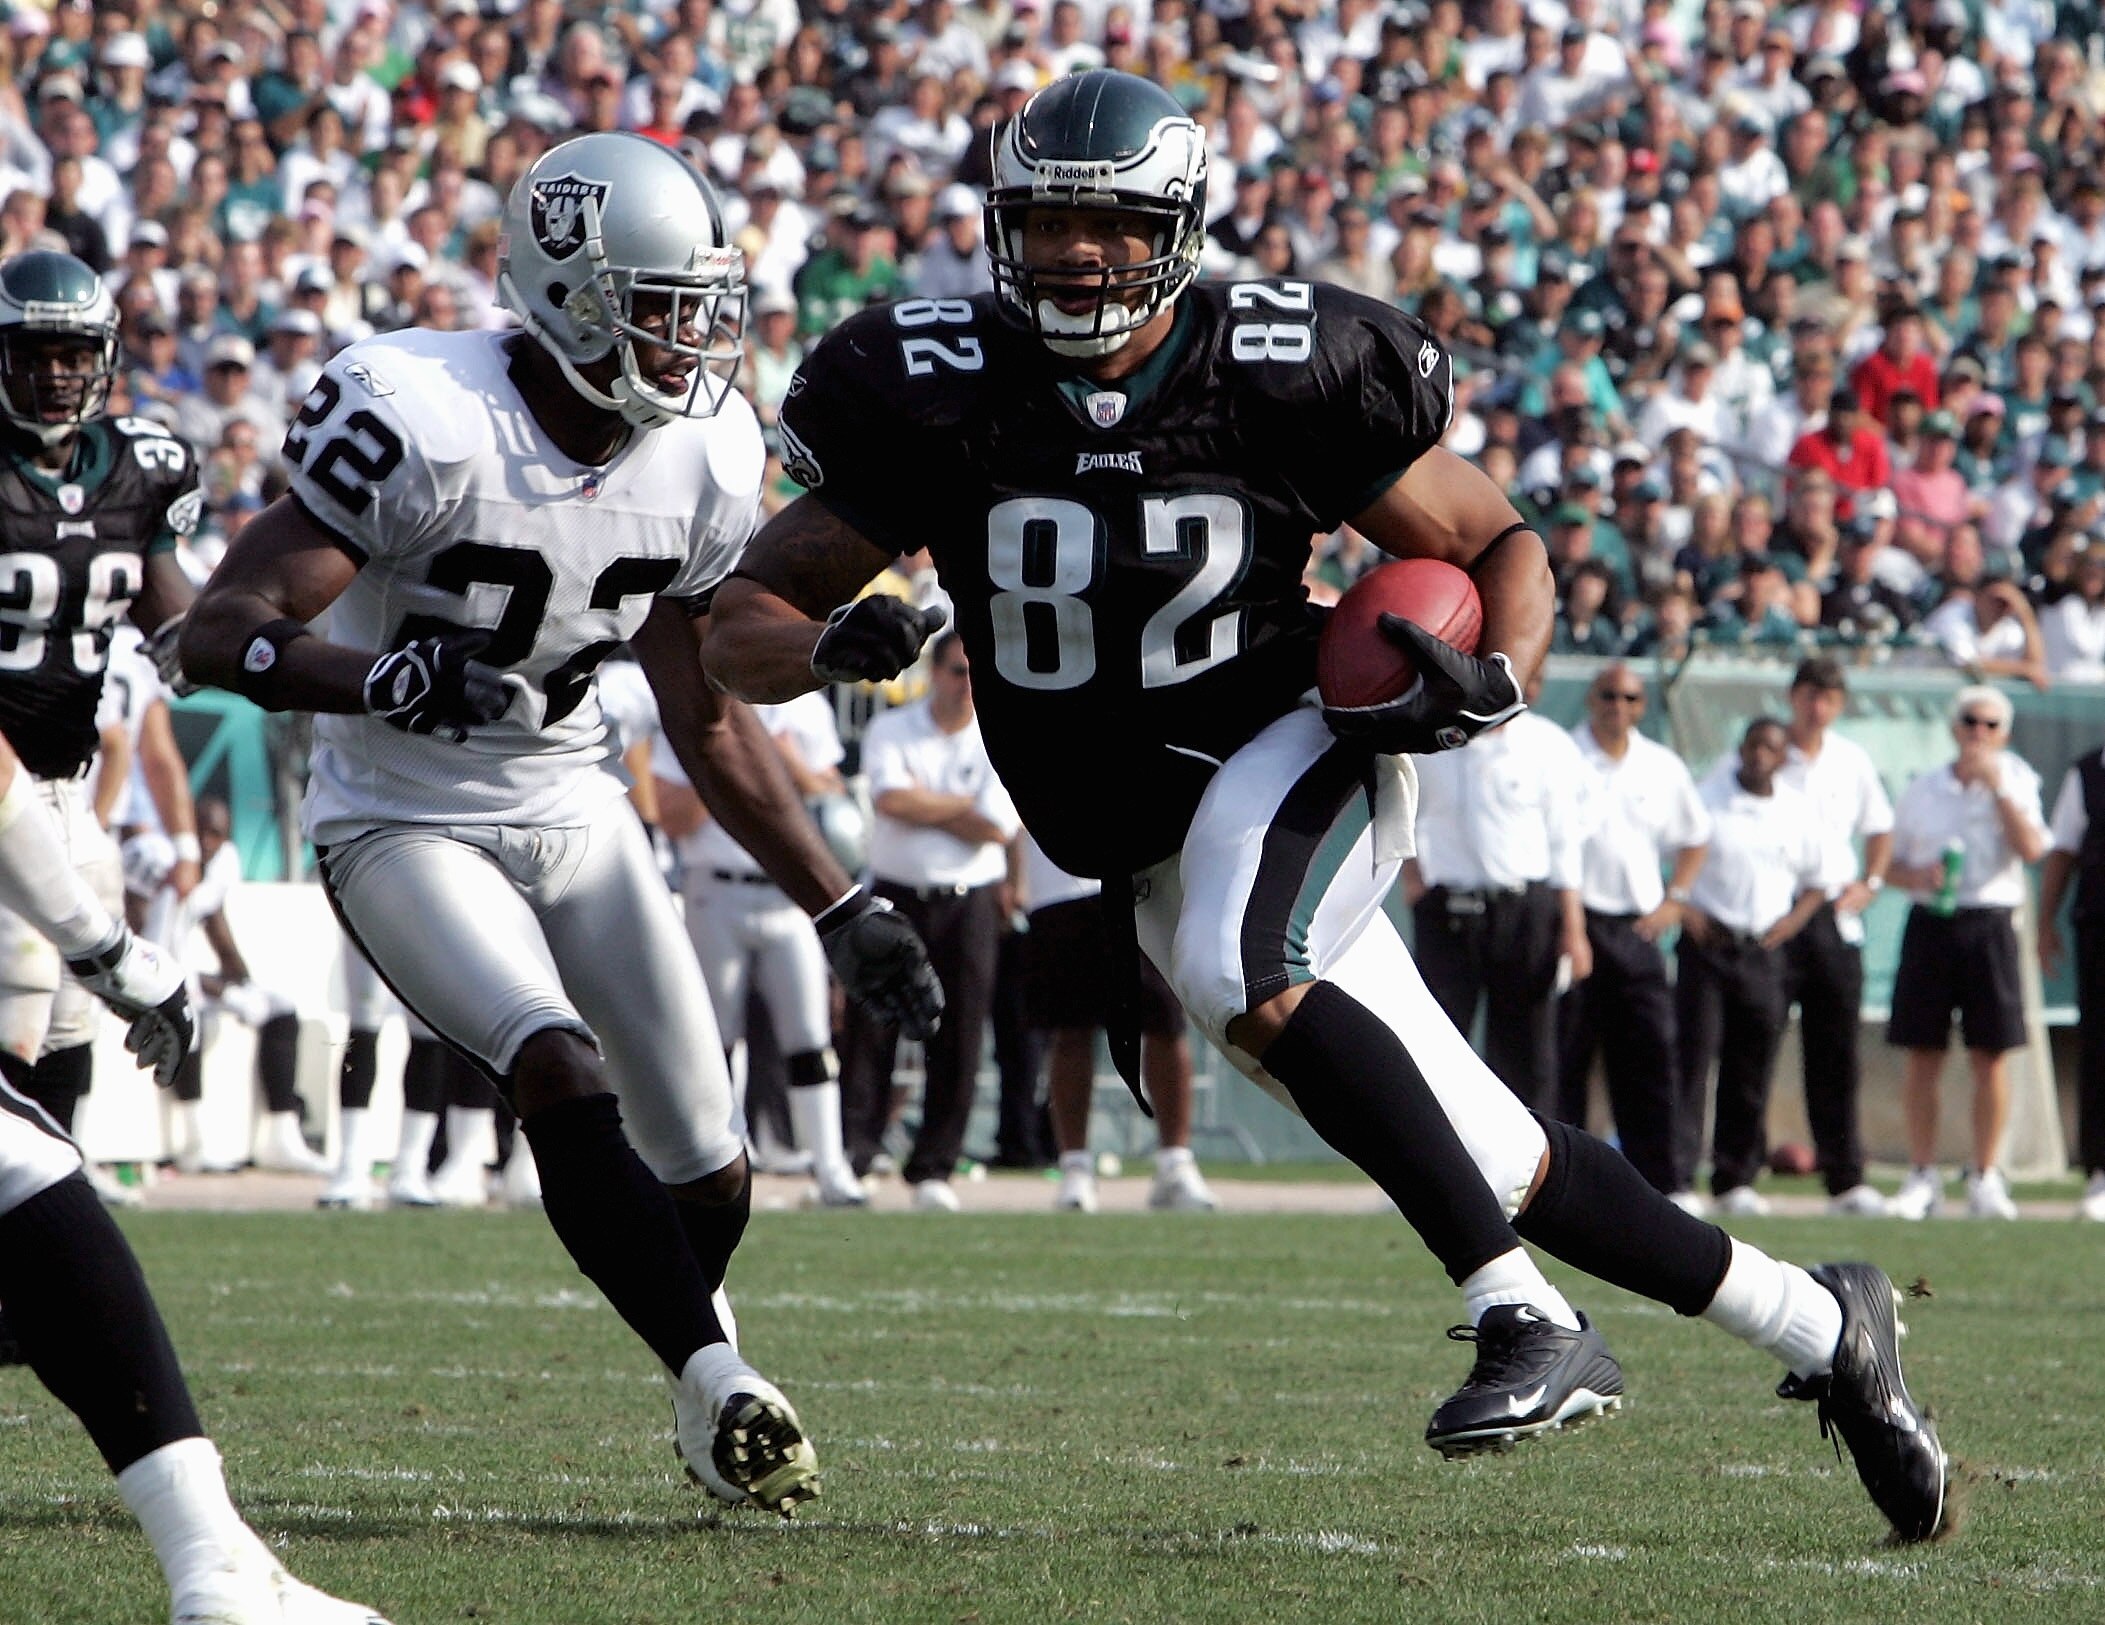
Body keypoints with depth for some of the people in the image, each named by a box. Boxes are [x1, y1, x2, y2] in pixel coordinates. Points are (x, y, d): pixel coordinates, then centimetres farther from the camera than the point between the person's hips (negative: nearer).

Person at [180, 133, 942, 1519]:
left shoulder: (705, 459, -5)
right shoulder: (425, 422, -25)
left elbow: (712, 725, 7)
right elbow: (220, 629, -27)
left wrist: (841, 908, 5)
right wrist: (379, 679, -46)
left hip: (575, 815, 6)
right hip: (405, 824, -6)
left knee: (709, 1174, 4)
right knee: (562, 1077, -30)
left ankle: (708, 1405, 34)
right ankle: (720, 1383, -24)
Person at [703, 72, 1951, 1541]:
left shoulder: (1281, 374, -14)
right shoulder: (937, 399, -9)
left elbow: (1503, 546, -1)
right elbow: (738, 626, -7)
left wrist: (1495, 680, -22)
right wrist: (832, 644, -29)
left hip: (1298, 753, -3)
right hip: (1153, 853, 3)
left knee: (1245, 975, -37)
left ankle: (1532, 1323, -31)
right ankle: (1819, 1326, 22)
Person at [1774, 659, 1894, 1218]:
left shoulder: (1853, 760, 11)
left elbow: (1879, 828, 25)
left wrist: (1869, 884, 10)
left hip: (1835, 916, 4)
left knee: (1837, 1052, 6)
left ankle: (1845, 1177, 11)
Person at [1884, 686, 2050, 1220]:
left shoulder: (2015, 783, 5)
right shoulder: (1922, 790, 10)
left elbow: (2033, 849, -11)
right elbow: (1889, 864, 14)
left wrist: (1997, 788, -13)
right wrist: (1916, 876, -7)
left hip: (1989, 926, -1)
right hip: (1929, 922, 1)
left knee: (1990, 1056, -1)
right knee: (1922, 1054, 1)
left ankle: (1986, 1177, 8)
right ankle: (1922, 1176, 8)